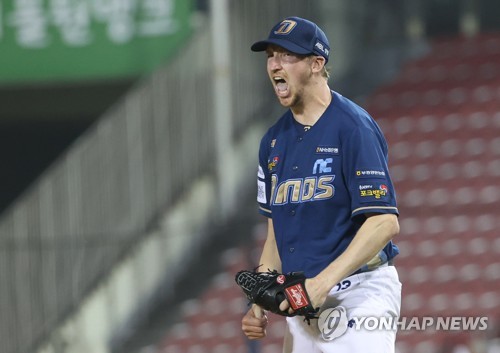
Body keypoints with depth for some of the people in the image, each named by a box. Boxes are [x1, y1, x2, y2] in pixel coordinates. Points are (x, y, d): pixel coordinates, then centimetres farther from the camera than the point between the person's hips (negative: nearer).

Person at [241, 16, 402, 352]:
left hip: (358, 295, -8)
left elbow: (385, 222, -19)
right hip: (302, 302, 8)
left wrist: (323, 281, -25)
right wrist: (259, 302, 7)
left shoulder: (353, 127, -11)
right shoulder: (274, 140, 12)